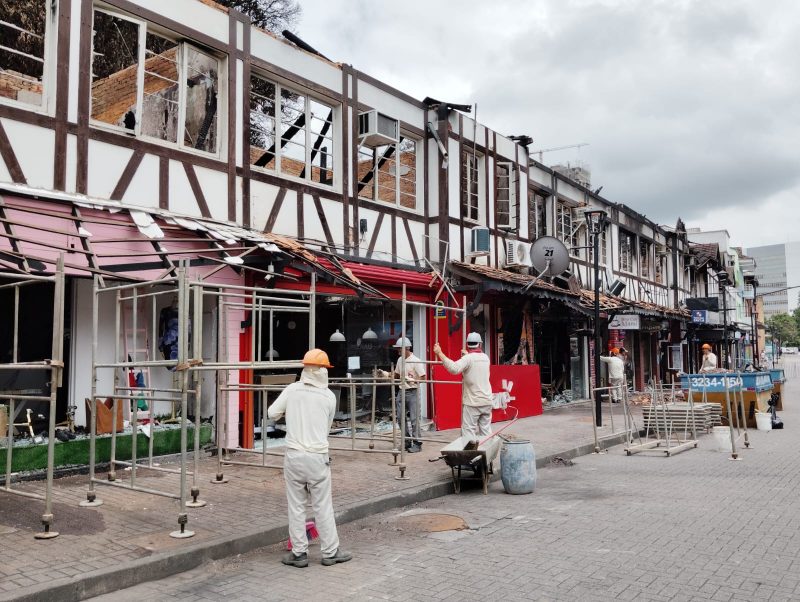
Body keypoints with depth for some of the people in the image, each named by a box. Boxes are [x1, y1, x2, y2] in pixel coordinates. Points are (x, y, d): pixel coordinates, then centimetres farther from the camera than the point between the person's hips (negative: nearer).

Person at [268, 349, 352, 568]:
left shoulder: (292, 389, -2)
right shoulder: (329, 396, -1)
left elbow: (272, 413, 3)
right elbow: (327, 426, 8)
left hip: (294, 455, 1)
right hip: (318, 456, -1)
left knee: (296, 506, 9)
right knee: (323, 506, 8)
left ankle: (299, 553, 16)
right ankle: (330, 552, 17)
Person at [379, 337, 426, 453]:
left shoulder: (415, 361, -12)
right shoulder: (400, 360, 10)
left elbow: (422, 378, -15)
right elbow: (396, 374, 21)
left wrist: (412, 380, -30)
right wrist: (388, 375, 4)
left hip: (412, 392, -8)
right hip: (402, 391, 8)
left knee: (414, 419, -6)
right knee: (401, 418, 10)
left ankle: (417, 443, 3)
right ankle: (407, 442, 21)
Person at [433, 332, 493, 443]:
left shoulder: (468, 358, -13)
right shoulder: (485, 358, 6)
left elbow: (454, 368, -30)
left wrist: (439, 353, -28)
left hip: (472, 402, -6)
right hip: (486, 401, 6)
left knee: (468, 431, -3)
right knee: (486, 430, 12)